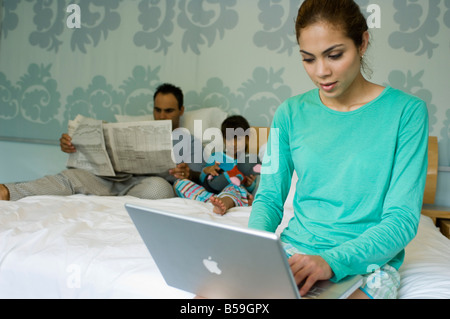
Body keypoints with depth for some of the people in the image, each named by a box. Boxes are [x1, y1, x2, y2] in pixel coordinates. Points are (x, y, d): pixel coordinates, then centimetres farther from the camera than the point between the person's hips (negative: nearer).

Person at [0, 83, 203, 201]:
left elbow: (200, 179, 6)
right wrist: (72, 147, 3)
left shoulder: (191, 142, 20)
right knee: (73, 176, -25)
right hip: (113, 180, 3)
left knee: (159, 185, -39)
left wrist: (189, 173, -19)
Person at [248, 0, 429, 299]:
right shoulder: (291, 114, 4)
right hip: (294, 250, 3)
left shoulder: (406, 112, -6)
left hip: (367, 261, -2)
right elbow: (269, 197, 7)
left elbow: (403, 218, -11)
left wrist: (331, 261, -26)